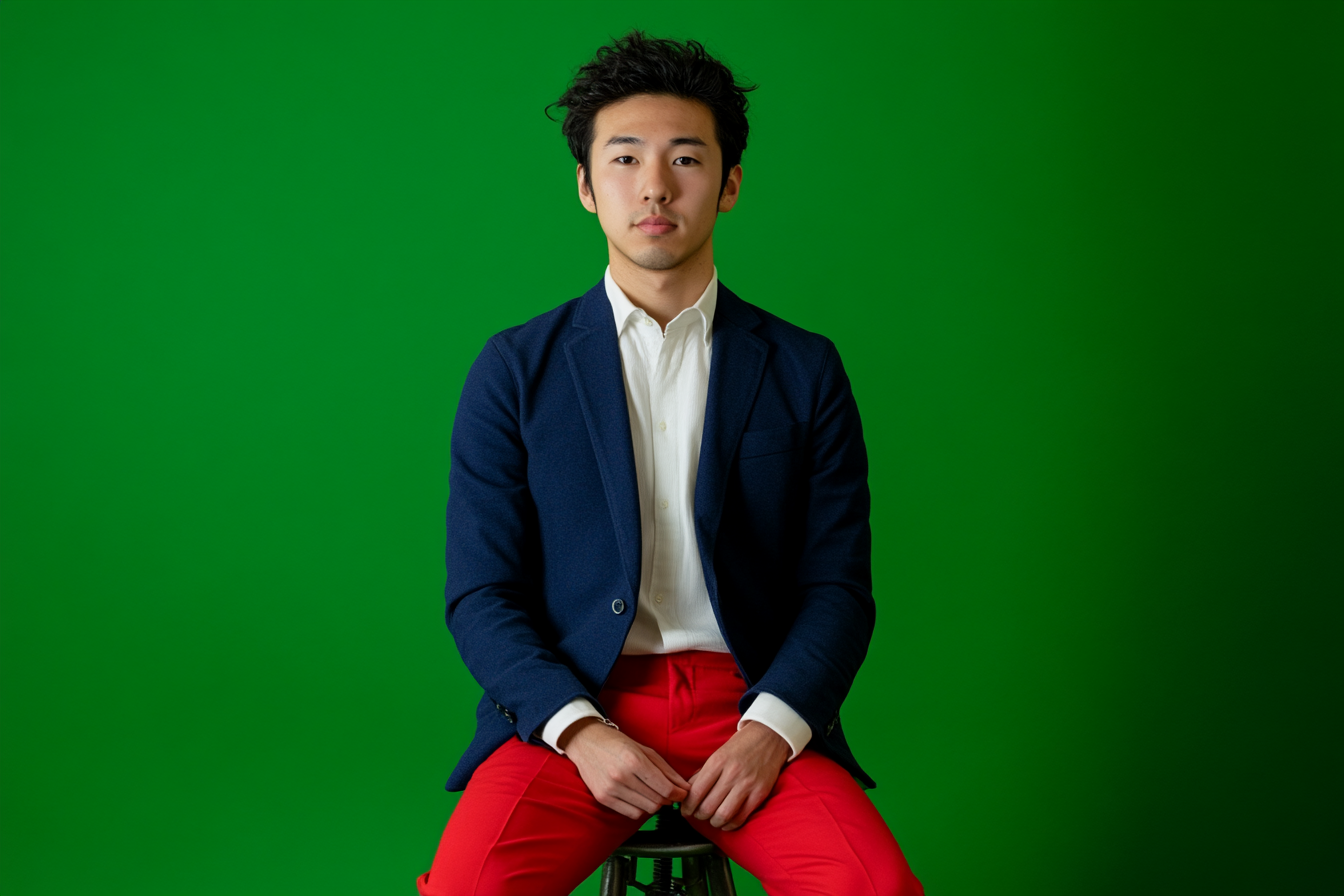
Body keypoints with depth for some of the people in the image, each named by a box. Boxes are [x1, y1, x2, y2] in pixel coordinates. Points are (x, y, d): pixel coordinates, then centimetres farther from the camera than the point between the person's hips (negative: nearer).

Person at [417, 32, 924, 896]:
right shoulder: (515, 370, 6)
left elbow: (839, 587, 5)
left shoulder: (804, 370, 8)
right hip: (573, 703, 0)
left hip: (753, 706, 1)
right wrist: (579, 730, -13)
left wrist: (770, 730, -12)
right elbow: (481, 595, 3)